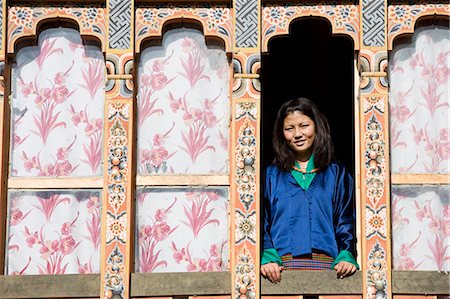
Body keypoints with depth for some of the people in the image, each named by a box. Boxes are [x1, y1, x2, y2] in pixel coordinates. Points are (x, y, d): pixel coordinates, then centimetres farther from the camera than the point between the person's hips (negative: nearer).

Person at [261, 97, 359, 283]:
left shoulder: (337, 173, 18)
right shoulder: (271, 175, 17)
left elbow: (346, 222, 12)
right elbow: (261, 223, 9)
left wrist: (346, 257, -6)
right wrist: (267, 258, -8)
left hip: (327, 266, 0)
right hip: (282, 267, 0)